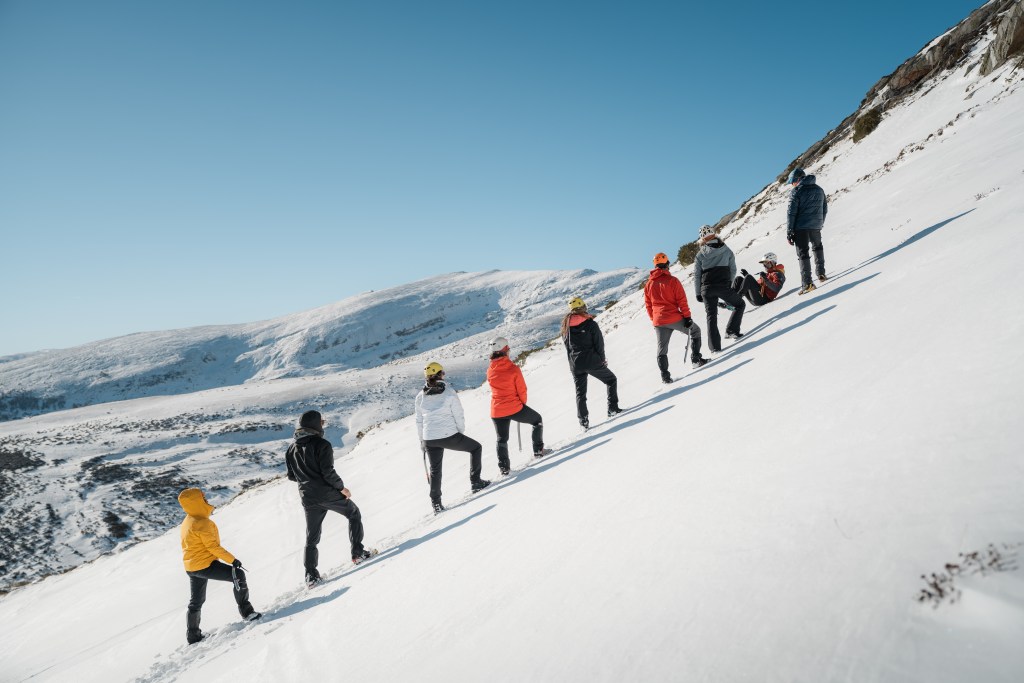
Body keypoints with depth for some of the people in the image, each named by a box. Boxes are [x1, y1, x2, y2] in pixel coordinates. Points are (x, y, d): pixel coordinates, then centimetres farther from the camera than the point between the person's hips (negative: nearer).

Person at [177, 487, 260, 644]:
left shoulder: (186, 522, 10)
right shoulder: (202, 523, -21)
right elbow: (213, 546, -21)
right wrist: (232, 559, -16)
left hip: (191, 568, 10)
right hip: (206, 565, -10)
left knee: (196, 602, 20)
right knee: (238, 575, -7)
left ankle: (193, 635, 27)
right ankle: (246, 611, -6)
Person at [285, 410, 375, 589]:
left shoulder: (292, 450, 7)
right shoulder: (322, 444, -13)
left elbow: (292, 476, 11)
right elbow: (328, 472, -19)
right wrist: (342, 487, -6)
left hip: (308, 498, 5)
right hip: (328, 493, -5)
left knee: (312, 537, 14)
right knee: (354, 514, 17)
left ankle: (311, 575, 9)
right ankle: (358, 553, 13)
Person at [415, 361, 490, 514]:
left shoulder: (420, 397, 3)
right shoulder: (449, 393, -9)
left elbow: (419, 421, 10)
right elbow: (459, 416, -6)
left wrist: (422, 439, 22)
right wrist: (461, 433, 10)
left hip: (429, 439, 4)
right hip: (449, 436, -4)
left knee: (435, 470, 21)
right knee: (476, 447, 18)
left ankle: (436, 504, 22)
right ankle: (476, 483, 17)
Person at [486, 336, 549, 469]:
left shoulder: (490, 371, -1)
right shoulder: (513, 369, -14)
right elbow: (522, 390, -9)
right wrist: (523, 403, 11)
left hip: (496, 412, 4)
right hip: (514, 408, -4)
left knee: (502, 439, 21)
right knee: (537, 420, 22)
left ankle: (503, 467, 15)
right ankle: (538, 450, 22)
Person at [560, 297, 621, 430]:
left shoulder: (566, 326, 4)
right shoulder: (590, 324, -9)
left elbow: (567, 344, 10)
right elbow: (599, 344, -8)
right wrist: (602, 360, 6)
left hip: (575, 365, 4)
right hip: (592, 362, -3)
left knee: (580, 393, 13)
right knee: (611, 380, 18)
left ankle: (583, 421, 5)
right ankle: (612, 409, 11)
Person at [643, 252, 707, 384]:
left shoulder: (648, 284, 6)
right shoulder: (672, 280, -8)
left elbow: (648, 305, 12)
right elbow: (682, 300, -10)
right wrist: (687, 317, -6)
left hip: (658, 322, 4)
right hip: (675, 318, -4)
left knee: (662, 348, 12)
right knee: (695, 331, 19)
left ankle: (665, 375, 4)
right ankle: (696, 359, 12)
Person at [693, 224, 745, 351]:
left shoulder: (700, 255, 5)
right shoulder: (727, 251, 5)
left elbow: (696, 275, 5)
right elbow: (733, 270, 7)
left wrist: (698, 293, 12)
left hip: (706, 289, 2)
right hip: (724, 286, -2)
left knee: (711, 317, 8)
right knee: (740, 304, 19)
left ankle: (715, 346, 1)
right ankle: (731, 330, 6)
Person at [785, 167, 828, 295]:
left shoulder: (796, 191, -9)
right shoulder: (819, 190, 12)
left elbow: (791, 213, -12)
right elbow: (825, 209, 17)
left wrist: (789, 232, -9)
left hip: (801, 228, -5)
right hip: (816, 226, 6)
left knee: (803, 254, -3)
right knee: (818, 248, 29)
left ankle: (807, 283, -11)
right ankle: (821, 274, 27)